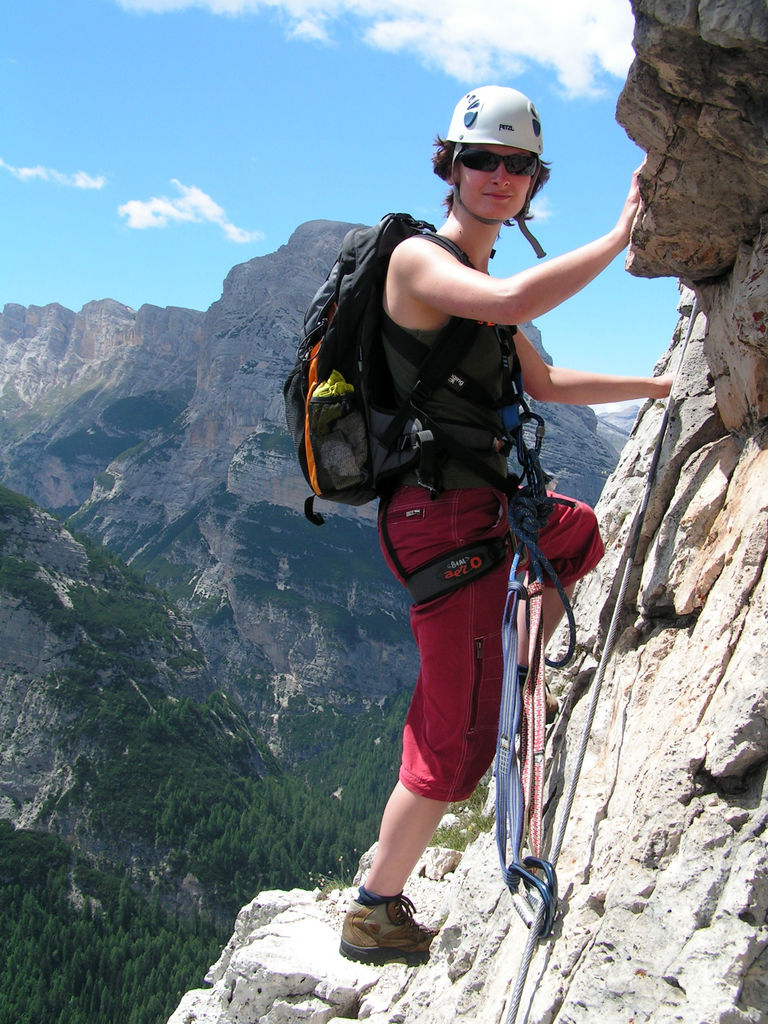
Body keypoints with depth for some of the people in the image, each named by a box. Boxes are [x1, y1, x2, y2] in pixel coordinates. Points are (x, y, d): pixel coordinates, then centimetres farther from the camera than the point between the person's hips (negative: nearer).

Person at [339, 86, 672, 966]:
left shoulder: (480, 282, 19)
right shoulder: (417, 259, -11)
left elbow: (547, 384, 28)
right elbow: (514, 303, -32)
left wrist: (664, 386, 28)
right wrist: (621, 235, -20)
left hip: (491, 510, 9)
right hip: (446, 520, -9)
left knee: (585, 536, 33)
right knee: (455, 744, -3)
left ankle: (506, 684, 30)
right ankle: (375, 914, 14)